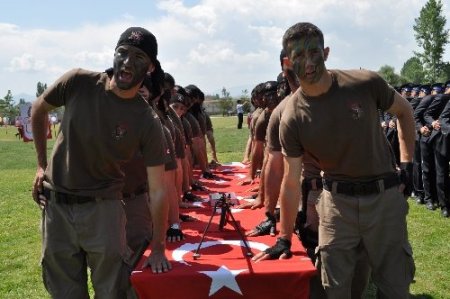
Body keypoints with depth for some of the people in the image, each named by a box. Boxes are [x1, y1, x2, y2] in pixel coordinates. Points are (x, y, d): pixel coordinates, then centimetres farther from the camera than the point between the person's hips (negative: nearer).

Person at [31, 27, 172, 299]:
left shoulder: (148, 123, -14)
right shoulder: (78, 82, -11)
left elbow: (158, 190, -12)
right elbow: (39, 109, 9)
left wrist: (159, 249, -11)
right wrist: (42, 164, 7)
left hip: (103, 209, -2)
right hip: (56, 205, 2)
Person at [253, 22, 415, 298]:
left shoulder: (366, 84, -13)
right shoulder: (292, 119, -11)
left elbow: (404, 112, 7)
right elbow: (291, 183, -4)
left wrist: (407, 165, 1)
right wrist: (285, 239, -1)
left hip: (384, 196, 0)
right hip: (338, 201, 0)